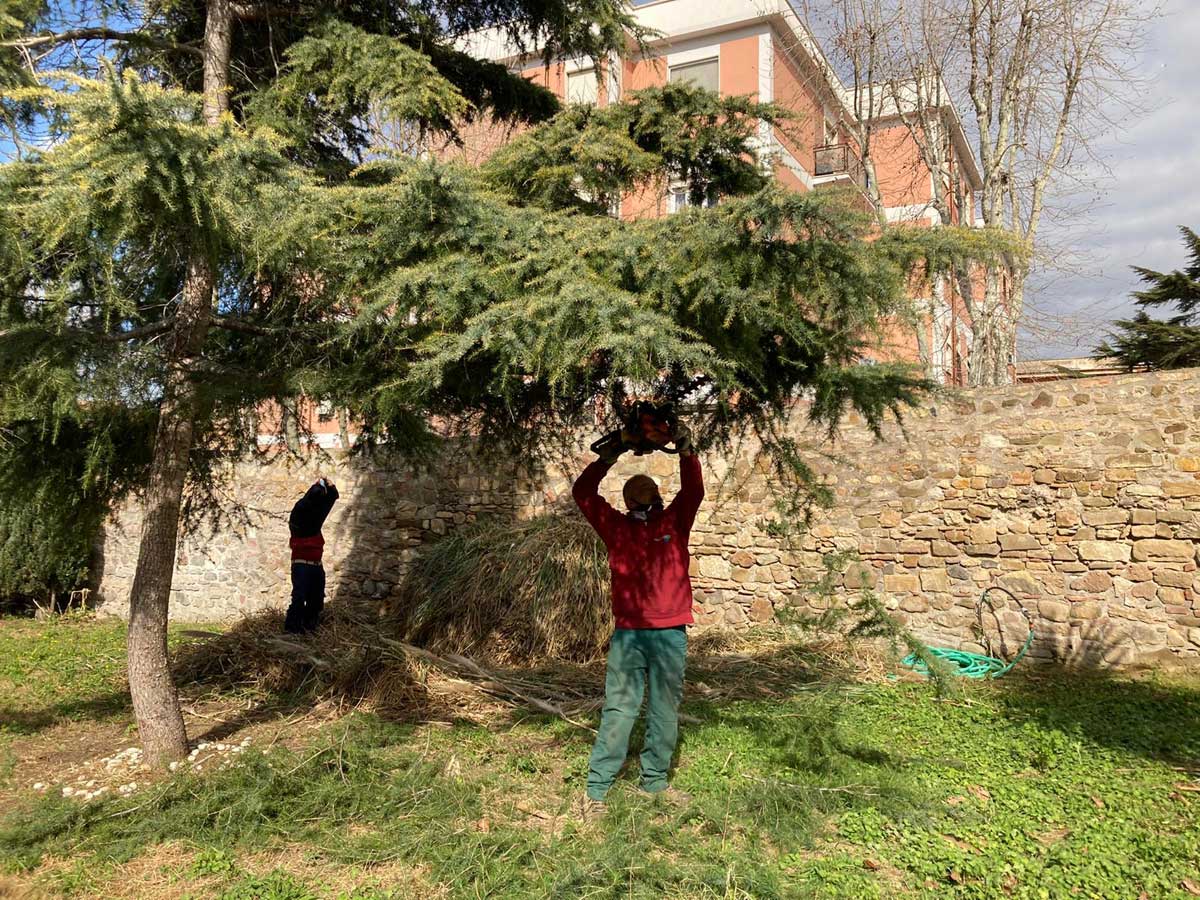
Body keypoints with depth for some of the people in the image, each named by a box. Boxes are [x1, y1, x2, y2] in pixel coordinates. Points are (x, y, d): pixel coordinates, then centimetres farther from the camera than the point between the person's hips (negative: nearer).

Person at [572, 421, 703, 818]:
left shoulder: (674, 522, 8)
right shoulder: (616, 527, 7)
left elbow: (693, 491, -3)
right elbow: (583, 494, 4)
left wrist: (685, 450, -11)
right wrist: (607, 458, -2)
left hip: (671, 634, 2)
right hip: (628, 634, -1)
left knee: (665, 710, 10)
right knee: (618, 709, -2)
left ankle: (655, 780, 24)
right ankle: (596, 788, 4)